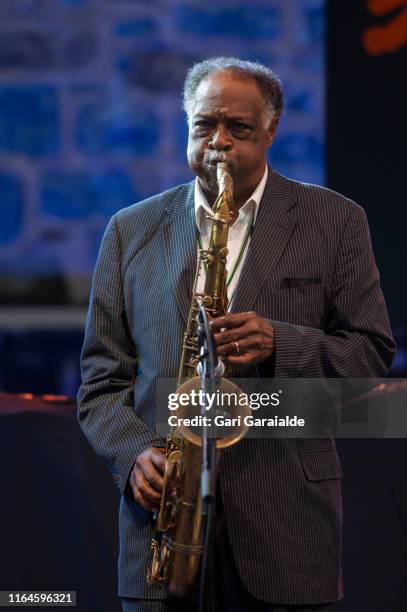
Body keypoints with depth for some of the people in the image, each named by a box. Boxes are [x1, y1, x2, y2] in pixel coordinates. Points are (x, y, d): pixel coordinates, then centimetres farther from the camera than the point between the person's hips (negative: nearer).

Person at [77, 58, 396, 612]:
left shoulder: (335, 222, 6)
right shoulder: (131, 231, 10)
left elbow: (373, 354, 2)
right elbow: (101, 380, 10)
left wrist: (280, 344, -16)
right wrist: (135, 453, -9)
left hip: (285, 524, -1)